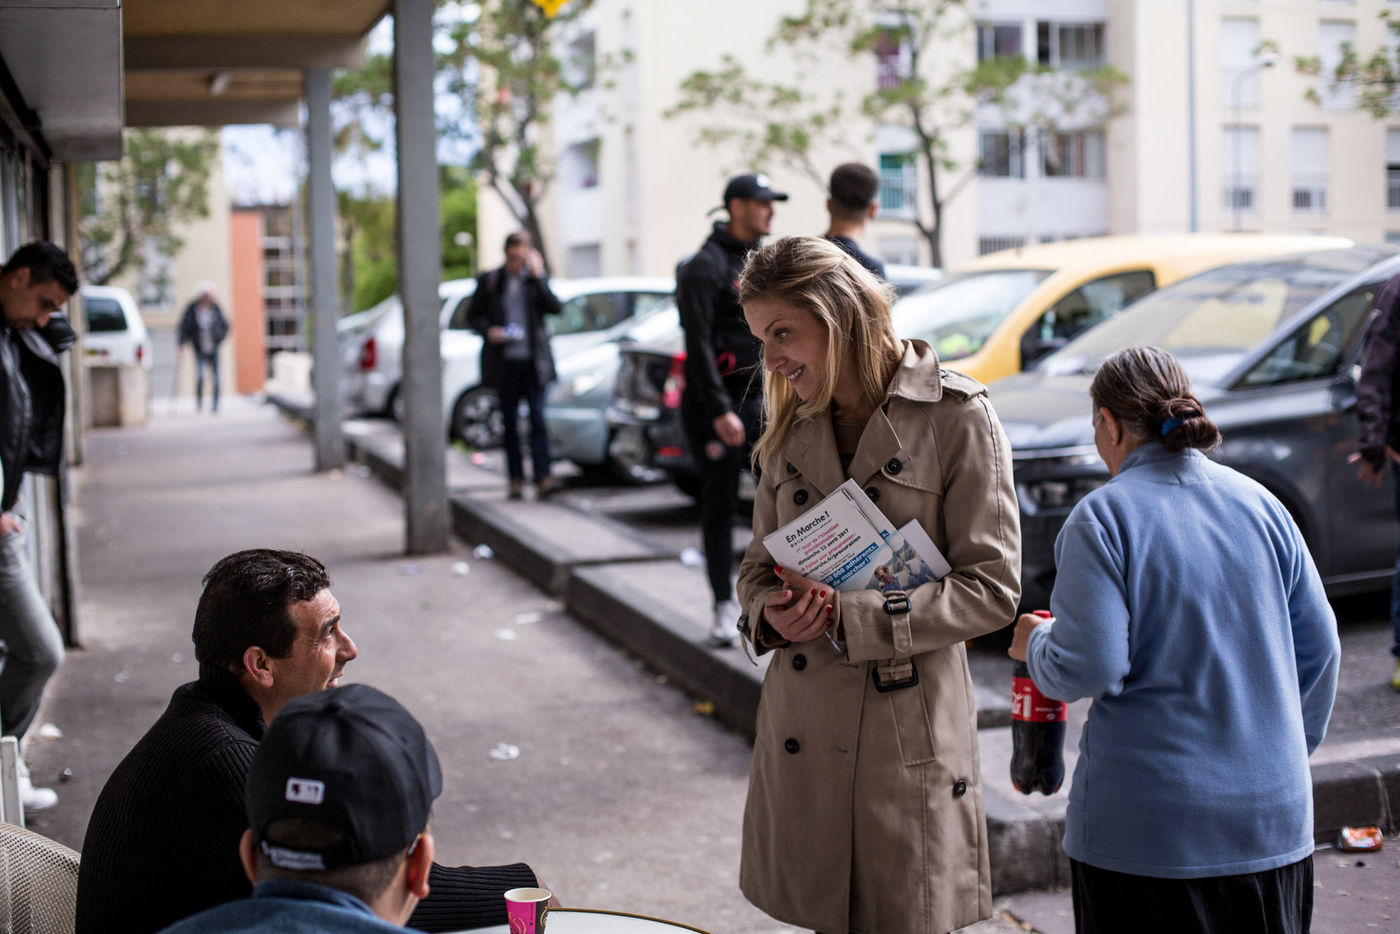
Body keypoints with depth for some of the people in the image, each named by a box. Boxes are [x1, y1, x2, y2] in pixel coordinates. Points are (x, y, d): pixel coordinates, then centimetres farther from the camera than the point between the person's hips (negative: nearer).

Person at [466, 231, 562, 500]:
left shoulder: (536, 279, 6)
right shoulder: (489, 281, 6)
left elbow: (554, 307, -8)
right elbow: (473, 316, 10)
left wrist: (538, 276, -12)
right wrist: (488, 331, -9)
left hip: (533, 361, -1)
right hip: (505, 363, 1)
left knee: (538, 419, -8)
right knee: (510, 424, 5)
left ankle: (543, 477, -11)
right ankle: (516, 478, 11)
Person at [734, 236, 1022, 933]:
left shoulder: (956, 417, -8)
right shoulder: (790, 429, 9)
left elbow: (992, 587, -10)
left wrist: (850, 615, -16)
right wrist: (770, 614, -8)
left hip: (910, 734, -4)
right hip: (803, 733, 5)